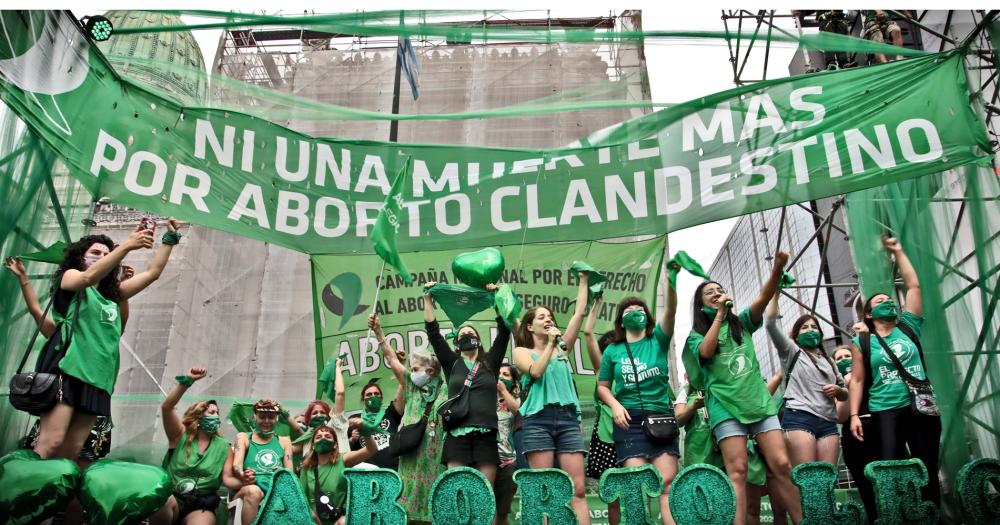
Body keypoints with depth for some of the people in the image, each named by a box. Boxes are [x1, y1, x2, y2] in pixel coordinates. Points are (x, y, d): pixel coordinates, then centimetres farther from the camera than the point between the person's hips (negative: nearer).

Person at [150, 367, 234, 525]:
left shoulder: (224, 447, 10)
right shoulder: (180, 436, 6)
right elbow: (167, 407, -8)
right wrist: (187, 381, -19)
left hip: (201, 506, 0)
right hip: (171, 497, 0)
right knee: (165, 501, -36)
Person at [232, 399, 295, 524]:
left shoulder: (284, 441, 24)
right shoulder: (243, 437, 19)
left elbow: (290, 471, 13)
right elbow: (236, 464, 1)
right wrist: (243, 475, -24)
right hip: (250, 487, 0)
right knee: (253, 491, -38)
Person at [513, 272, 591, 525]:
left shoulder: (562, 348, 21)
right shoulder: (522, 351, 12)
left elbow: (579, 313, 15)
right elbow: (536, 371, -9)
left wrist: (584, 280, 16)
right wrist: (550, 345, -2)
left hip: (568, 419, 3)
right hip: (538, 419, -3)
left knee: (578, 488, -4)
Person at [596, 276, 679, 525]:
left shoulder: (658, 340, 8)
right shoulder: (612, 351, 11)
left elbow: (670, 311, -8)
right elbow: (602, 386, 16)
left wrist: (670, 280, -23)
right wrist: (615, 405, -5)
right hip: (629, 420, 0)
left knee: (668, 481, -9)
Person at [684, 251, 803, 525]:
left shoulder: (742, 323, 17)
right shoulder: (696, 335, 11)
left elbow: (763, 298, -1)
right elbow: (706, 351, -12)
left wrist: (778, 268, -19)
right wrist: (719, 315, -5)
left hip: (760, 401, 3)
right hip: (725, 406, -2)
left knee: (782, 466, -6)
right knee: (738, 472, -12)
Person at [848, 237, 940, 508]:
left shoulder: (908, 327, 11)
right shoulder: (862, 341, 7)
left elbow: (913, 285, 9)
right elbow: (857, 380, 4)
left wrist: (898, 251, 13)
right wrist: (854, 414, -5)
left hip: (922, 408, 2)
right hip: (885, 412, -2)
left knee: (928, 471, 4)